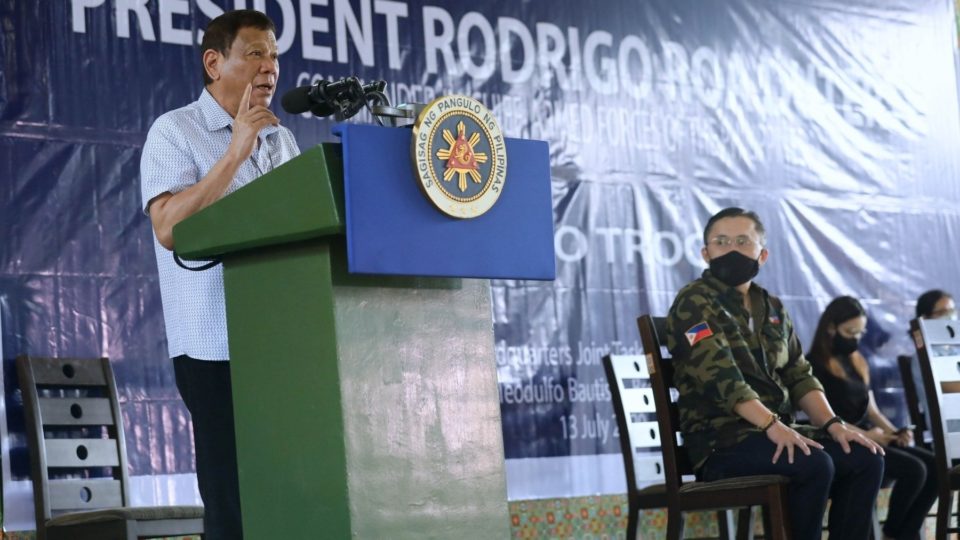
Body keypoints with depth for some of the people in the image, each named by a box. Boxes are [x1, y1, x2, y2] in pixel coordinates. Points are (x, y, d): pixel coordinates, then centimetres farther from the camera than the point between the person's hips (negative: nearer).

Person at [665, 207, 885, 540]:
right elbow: (721, 377, -19)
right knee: (814, 464, -30)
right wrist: (772, 426, -29)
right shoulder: (694, 304, -7)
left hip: (779, 431, 8)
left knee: (865, 458, -9)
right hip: (720, 439, -8)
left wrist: (834, 424, -4)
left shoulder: (772, 309, 17)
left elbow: (799, 376, 14)